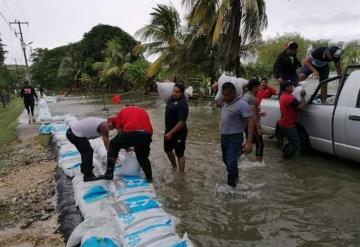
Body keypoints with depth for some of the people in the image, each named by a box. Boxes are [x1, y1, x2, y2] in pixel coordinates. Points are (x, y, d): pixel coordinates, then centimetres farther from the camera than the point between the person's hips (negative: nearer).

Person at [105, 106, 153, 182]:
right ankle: (149, 177, 33)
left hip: (130, 132, -3)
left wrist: (126, 146, 35)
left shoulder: (122, 111, 28)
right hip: (146, 134, 4)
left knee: (113, 145, 22)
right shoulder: (143, 111, 37)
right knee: (143, 156, 28)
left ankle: (109, 174, 18)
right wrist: (137, 147, 45)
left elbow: (120, 131, 22)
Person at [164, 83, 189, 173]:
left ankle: (181, 174, 18)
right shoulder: (172, 99, 0)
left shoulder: (183, 104, -24)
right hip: (169, 130, 9)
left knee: (179, 154, 3)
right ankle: (174, 165, 47)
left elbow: (182, 122, -27)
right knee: (167, 149, 23)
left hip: (179, 133, -9)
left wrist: (171, 133, -25)